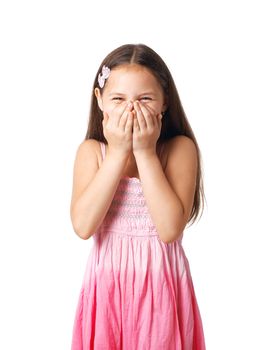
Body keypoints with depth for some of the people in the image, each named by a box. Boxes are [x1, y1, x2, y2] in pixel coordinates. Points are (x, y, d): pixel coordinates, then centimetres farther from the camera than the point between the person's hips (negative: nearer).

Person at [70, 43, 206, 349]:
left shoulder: (180, 148, -11)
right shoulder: (91, 150, -5)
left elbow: (170, 229, -21)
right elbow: (83, 226, -19)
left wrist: (145, 152, -21)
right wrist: (118, 152, -20)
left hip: (161, 285, -1)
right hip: (107, 283, 1)